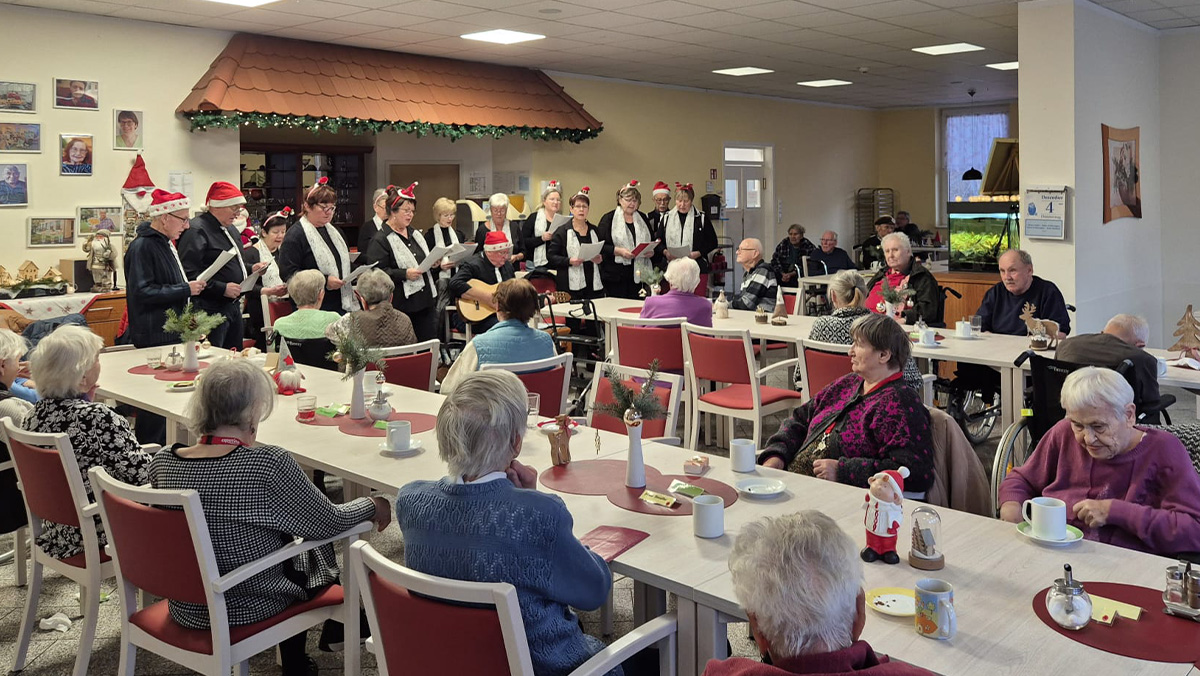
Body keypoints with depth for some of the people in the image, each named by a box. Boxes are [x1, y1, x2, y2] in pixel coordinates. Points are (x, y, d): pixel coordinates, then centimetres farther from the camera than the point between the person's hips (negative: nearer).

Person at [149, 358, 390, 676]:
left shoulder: (162, 462, -12)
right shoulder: (268, 463, -27)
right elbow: (330, 522, -14)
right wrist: (372, 505, 5)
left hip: (185, 609, 5)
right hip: (250, 609, -5)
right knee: (315, 548, 24)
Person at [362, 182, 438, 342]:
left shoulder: (414, 233, 16)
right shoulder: (380, 240, -8)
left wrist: (432, 263, 7)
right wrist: (404, 274, -22)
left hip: (426, 300, 7)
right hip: (401, 306, -7)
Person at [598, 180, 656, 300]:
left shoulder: (642, 218, 15)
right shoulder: (608, 219, 0)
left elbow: (651, 241, 22)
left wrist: (651, 251, 0)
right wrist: (618, 251, -20)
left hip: (637, 273, 4)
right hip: (615, 275, -4)